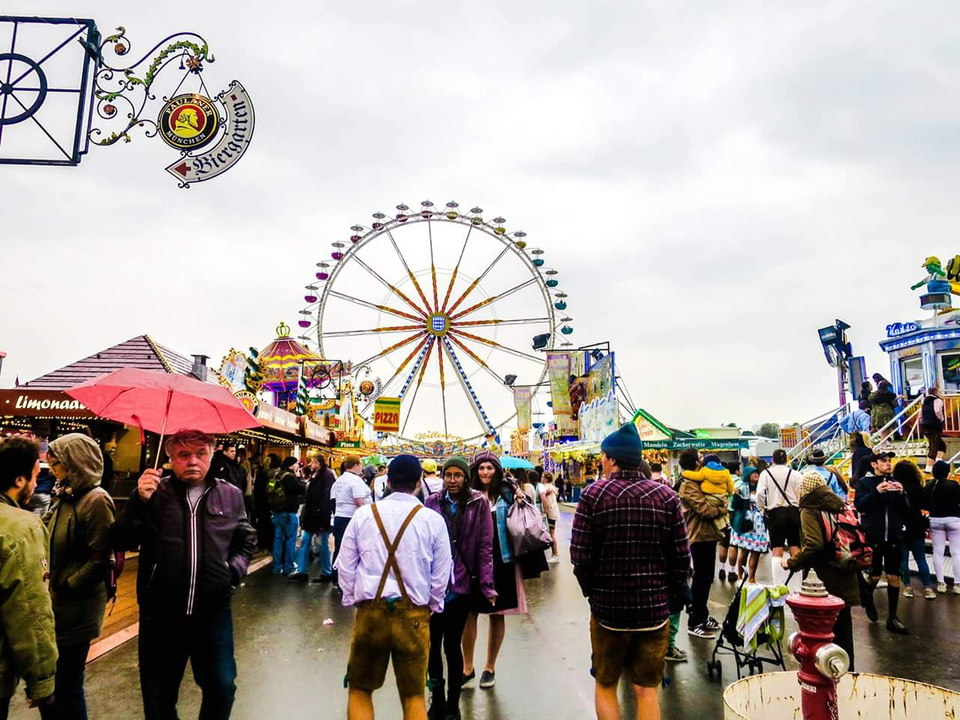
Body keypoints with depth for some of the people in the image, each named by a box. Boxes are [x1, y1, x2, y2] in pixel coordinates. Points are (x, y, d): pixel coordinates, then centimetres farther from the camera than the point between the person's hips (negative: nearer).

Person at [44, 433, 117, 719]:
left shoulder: (96, 500, -18)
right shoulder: (65, 495, 7)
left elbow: (101, 561, -19)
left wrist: (65, 586, -14)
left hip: (77, 608, -8)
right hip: (56, 602, 8)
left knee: (67, 685, 5)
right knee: (53, 679, 19)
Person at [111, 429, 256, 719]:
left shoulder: (230, 495, 2)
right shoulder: (153, 492, -3)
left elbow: (246, 540, 15)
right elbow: (121, 542, -9)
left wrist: (235, 569, -2)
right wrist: (139, 501, -22)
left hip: (214, 612, 1)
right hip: (160, 614, 0)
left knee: (221, 689, 14)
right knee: (158, 696, 17)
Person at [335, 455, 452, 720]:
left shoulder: (363, 514, -2)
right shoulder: (434, 521, -6)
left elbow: (344, 566, 3)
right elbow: (441, 576, -1)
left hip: (369, 612, 1)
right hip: (414, 615, -1)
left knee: (360, 690, 19)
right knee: (413, 696, 15)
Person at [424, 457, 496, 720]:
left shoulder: (479, 504, -5)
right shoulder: (432, 502, 1)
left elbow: (484, 547, -6)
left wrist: (487, 585, -10)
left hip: (461, 585, -2)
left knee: (452, 645, 7)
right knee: (432, 643, 10)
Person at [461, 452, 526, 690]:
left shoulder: (507, 493, -2)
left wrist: (522, 501, -11)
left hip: (501, 561, 0)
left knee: (497, 614, 11)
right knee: (469, 613, 5)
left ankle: (490, 667, 28)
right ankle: (467, 667, 23)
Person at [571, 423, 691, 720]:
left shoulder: (594, 495, -13)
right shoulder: (667, 497, -7)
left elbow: (580, 556, -13)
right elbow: (681, 558, -6)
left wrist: (591, 590, 5)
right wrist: (672, 596, 10)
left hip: (607, 607, -2)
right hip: (655, 609, 2)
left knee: (605, 686, 19)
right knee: (647, 691, 16)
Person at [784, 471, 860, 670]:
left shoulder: (810, 511, -12)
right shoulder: (838, 506, 8)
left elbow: (814, 545, -23)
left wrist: (791, 563, -14)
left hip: (825, 581, -7)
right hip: (845, 579, 7)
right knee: (842, 624, 17)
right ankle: (846, 670, 28)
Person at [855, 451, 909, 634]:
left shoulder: (895, 483, 10)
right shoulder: (865, 482, -1)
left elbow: (904, 510, 6)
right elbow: (859, 505, -13)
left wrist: (900, 494, -12)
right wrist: (877, 492, -23)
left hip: (893, 537, 4)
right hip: (873, 537, -3)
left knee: (894, 578, 4)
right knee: (874, 576, 1)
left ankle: (892, 618, 13)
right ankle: (868, 600, 32)